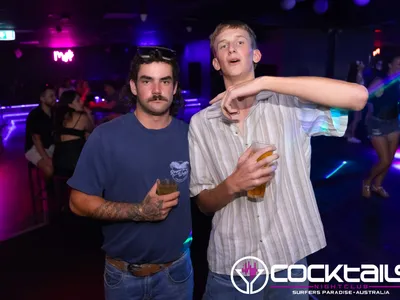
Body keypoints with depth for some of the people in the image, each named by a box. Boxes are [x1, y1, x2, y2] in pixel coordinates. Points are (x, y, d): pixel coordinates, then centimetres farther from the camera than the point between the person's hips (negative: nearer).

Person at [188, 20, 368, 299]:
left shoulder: (289, 103, -6)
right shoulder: (201, 122, -1)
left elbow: (358, 96, -23)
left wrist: (263, 82, -24)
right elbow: (203, 203, 1)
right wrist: (233, 184, -21)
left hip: (289, 260, -1)